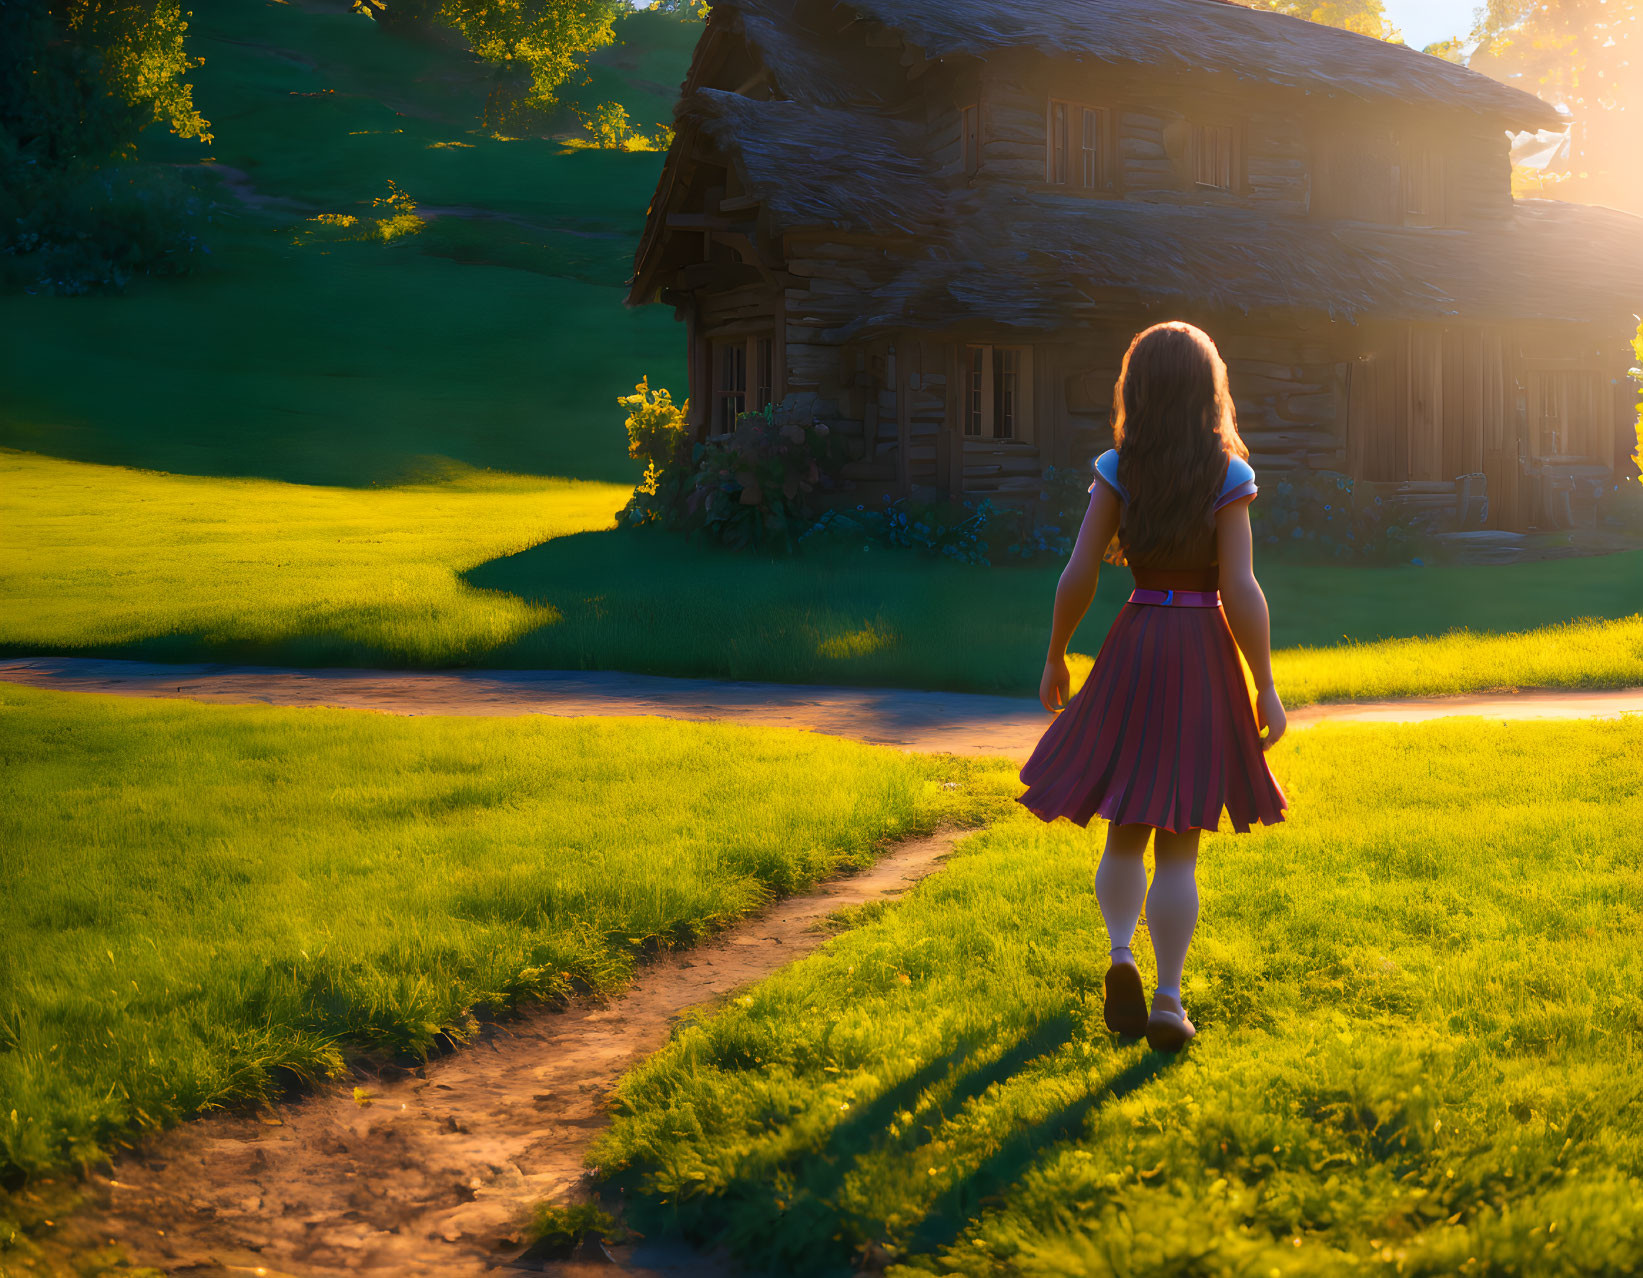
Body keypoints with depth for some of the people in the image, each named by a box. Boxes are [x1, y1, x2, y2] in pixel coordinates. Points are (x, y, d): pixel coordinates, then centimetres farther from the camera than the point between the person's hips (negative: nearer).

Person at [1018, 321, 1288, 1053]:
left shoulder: (1118, 471, -3)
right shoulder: (1228, 478, -7)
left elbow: (1079, 574, -6)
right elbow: (1241, 592, -12)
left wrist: (1055, 657, 8)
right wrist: (1265, 688, -5)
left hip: (1134, 648, 2)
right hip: (1203, 656, -1)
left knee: (1126, 832, 16)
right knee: (1179, 845, 6)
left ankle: (1120, 952, -6)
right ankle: (1167, 998, 6)